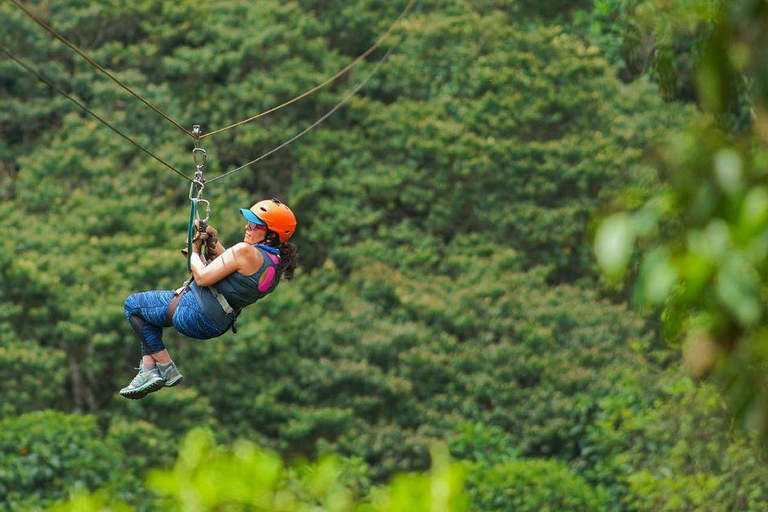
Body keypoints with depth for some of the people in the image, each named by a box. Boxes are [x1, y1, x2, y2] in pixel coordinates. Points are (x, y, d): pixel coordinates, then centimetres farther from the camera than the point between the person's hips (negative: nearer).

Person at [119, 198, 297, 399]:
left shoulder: (246, 251, -28)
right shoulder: (277, 263, 0)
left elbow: (202, 278, -24)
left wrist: (194, 252, -6)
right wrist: (216, 246, 9)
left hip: (194, 314, -10)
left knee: (132, 305, 13)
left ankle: (166, 368, 11)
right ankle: (148, 370, 16)